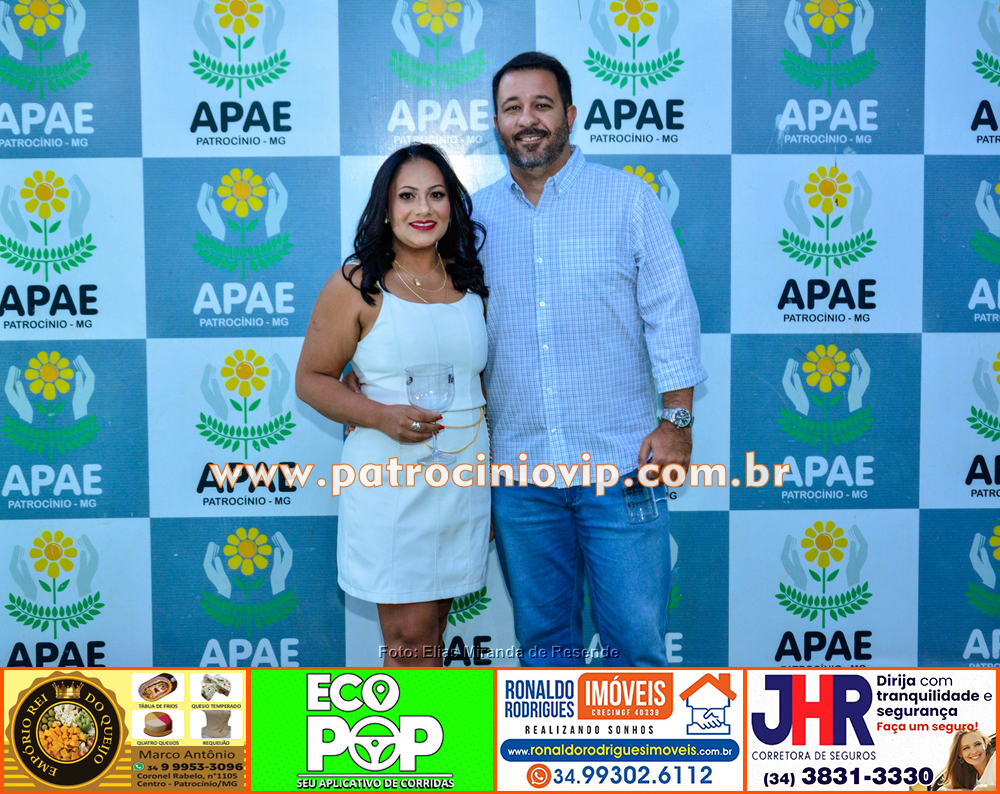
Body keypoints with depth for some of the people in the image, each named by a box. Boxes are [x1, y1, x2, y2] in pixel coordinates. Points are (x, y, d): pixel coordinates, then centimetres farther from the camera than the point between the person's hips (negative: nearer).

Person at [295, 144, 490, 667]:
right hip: (391, 479, -4)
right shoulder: (357, 285, -5)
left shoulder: (469, 282, 10)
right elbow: (311, 379, -2)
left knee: (433, 627, 12)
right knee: (409, 637, -1)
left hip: (464, 481, 4)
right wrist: (382, 416, -19)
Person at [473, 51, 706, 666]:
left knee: (635, 633, 2)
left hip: (621, 461, -3)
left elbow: (671, 311, -2)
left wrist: (677, 420, -8)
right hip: (518, 467, 3)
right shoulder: (478, 215, 9)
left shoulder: (628, 198, 1)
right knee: (542, 633, 14)